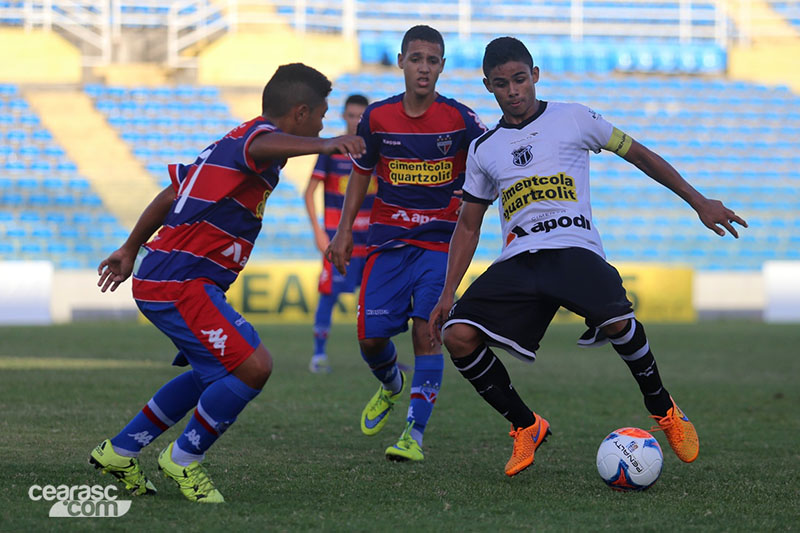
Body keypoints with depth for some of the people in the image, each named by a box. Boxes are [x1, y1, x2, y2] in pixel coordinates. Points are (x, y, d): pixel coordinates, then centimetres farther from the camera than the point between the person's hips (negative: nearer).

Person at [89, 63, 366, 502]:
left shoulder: (228, 143, 19)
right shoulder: (255, 133, -12)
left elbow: (171, 194, 27)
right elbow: (262, 147, -40)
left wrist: (131, 250, 36)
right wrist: (325, 145, -57)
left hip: (158, 277, 11)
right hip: (179, 282, -11)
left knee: (217, 371, 25)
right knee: (253, 366, -19)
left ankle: (119, 452, 31)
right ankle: (184, 459, 1)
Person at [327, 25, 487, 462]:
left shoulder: (460, 120, -7)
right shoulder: (377, 118, -1)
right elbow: (361, 173, 12)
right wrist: (344, 230, 7)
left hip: (439, 241, -2)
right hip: (387, 240, 2)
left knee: (426, 331, -16)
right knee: (371, 337, -2)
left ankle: (414, 434, -11)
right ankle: (391, 385, 34)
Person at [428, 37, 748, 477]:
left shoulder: (572, 119, 10)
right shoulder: (483, 149, 18)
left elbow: (639, 155, 17)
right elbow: (468, 226, 24)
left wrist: (700, 203, 14)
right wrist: (448, 292, 13)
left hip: (574, 247, -3)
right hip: (516, 260, 3)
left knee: (616, 320, -34)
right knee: (457, 334, -21)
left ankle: (663, 410, -6)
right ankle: (525, 426, 0)